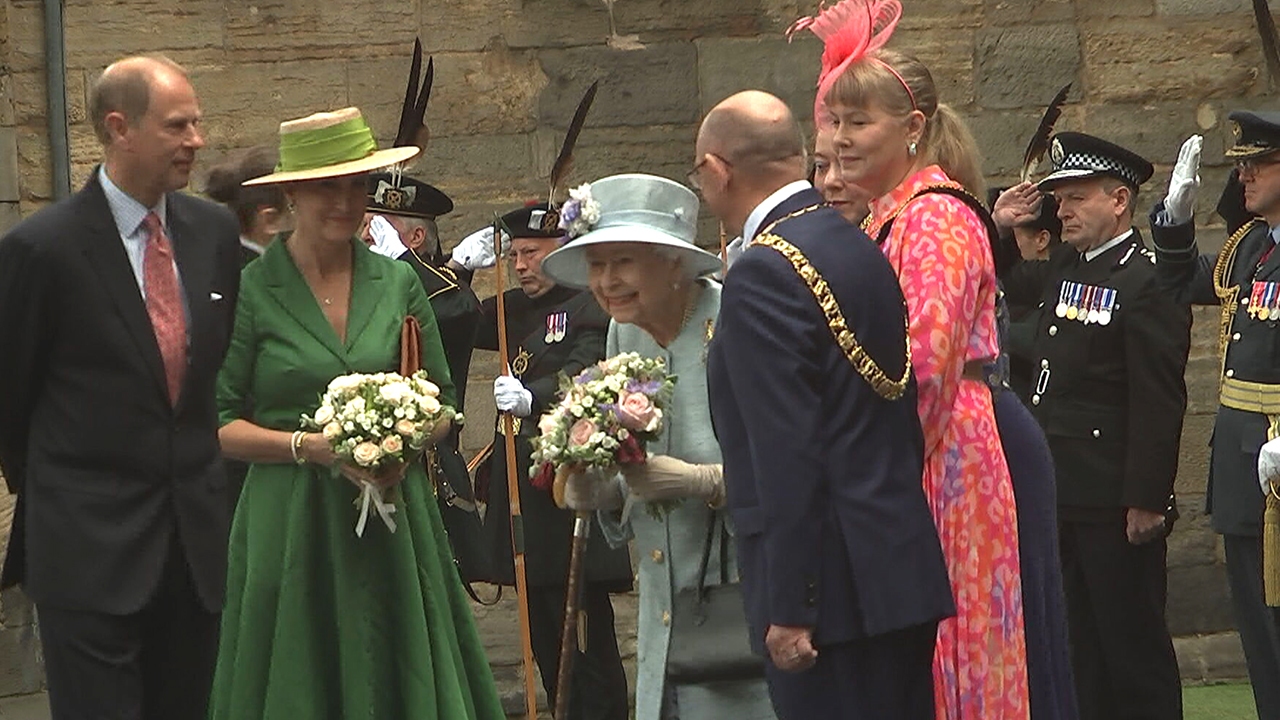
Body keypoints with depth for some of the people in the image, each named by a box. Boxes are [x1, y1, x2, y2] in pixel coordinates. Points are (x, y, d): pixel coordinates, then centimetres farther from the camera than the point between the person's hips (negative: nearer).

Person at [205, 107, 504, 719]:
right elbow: (219, 425, -4)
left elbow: (442, 404, 13)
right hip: (290, 525, -3)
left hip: (394, 524, 3)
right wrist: (310, 445, -15)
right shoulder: (251, 292, -4)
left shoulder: (398, 283, 7)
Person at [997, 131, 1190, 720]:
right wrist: (998, 226, 12)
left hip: (1116, 501, -9)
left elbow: (1159, 404, -19)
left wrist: (1146, 500, -21)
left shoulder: (1147, 283, -14)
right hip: (1061, 491, 9)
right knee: (1079, 639, 14)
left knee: (1131, 639, -1)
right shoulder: (1066, 269, 12)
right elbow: (1007, 283, 32)